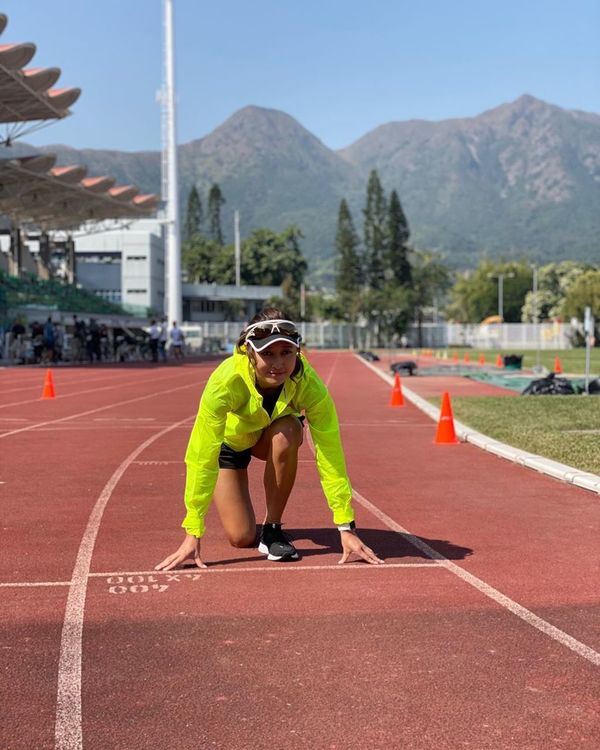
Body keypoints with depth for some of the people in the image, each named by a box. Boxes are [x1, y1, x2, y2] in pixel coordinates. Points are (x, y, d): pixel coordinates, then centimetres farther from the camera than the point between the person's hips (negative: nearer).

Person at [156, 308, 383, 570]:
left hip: (273, 432, 1)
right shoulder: (226, 381, -39)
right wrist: (192, 534, -39)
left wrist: (346, 527, -37)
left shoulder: (308, 384, -34)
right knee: (241, 537, -9)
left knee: (287, 433, -36)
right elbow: (202, 458, -37)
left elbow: (331, 455, -33)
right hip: (228, 439, -1)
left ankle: (272, 529, -15)